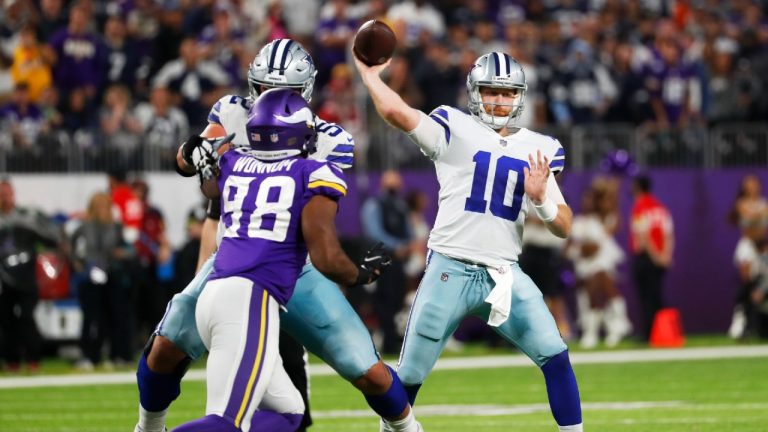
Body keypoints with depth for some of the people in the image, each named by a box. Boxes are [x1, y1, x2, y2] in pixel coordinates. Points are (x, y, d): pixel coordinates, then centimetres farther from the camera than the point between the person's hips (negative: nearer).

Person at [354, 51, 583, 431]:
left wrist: (540, 199, -9)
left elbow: (564, 228, 10)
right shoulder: (454, 130, 2)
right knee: (410, 374, 2)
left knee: (556, 358, -9)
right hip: (451, 271, -2)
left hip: (505, 275, 3)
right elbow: (395, 111, -14)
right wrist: (370, 74, -1)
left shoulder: (538, 150, 12)